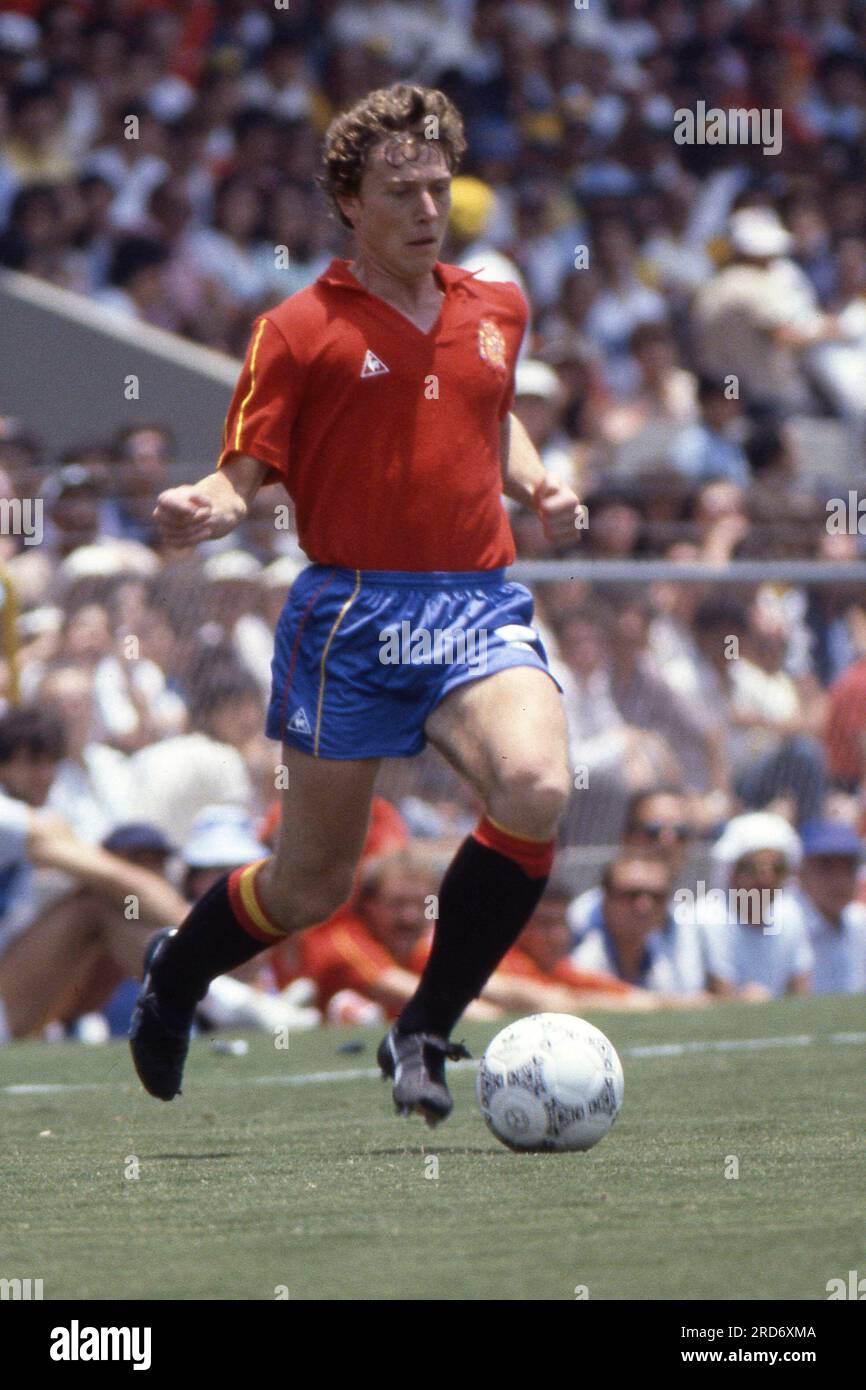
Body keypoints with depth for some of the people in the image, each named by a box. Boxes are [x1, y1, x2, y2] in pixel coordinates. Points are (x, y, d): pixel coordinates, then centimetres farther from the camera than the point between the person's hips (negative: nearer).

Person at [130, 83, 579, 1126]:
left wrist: (533, 481, 12)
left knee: (536, 790, -27)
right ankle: (173, 977, 38)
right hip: (350, 617, -3)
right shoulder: (300, 329, -3)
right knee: (311, 887, 4)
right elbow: (246, 473, -4)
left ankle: (425, 1034, -10)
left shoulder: (496, 312, 12)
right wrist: (207, 508, -26)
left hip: (478, 608, 3)